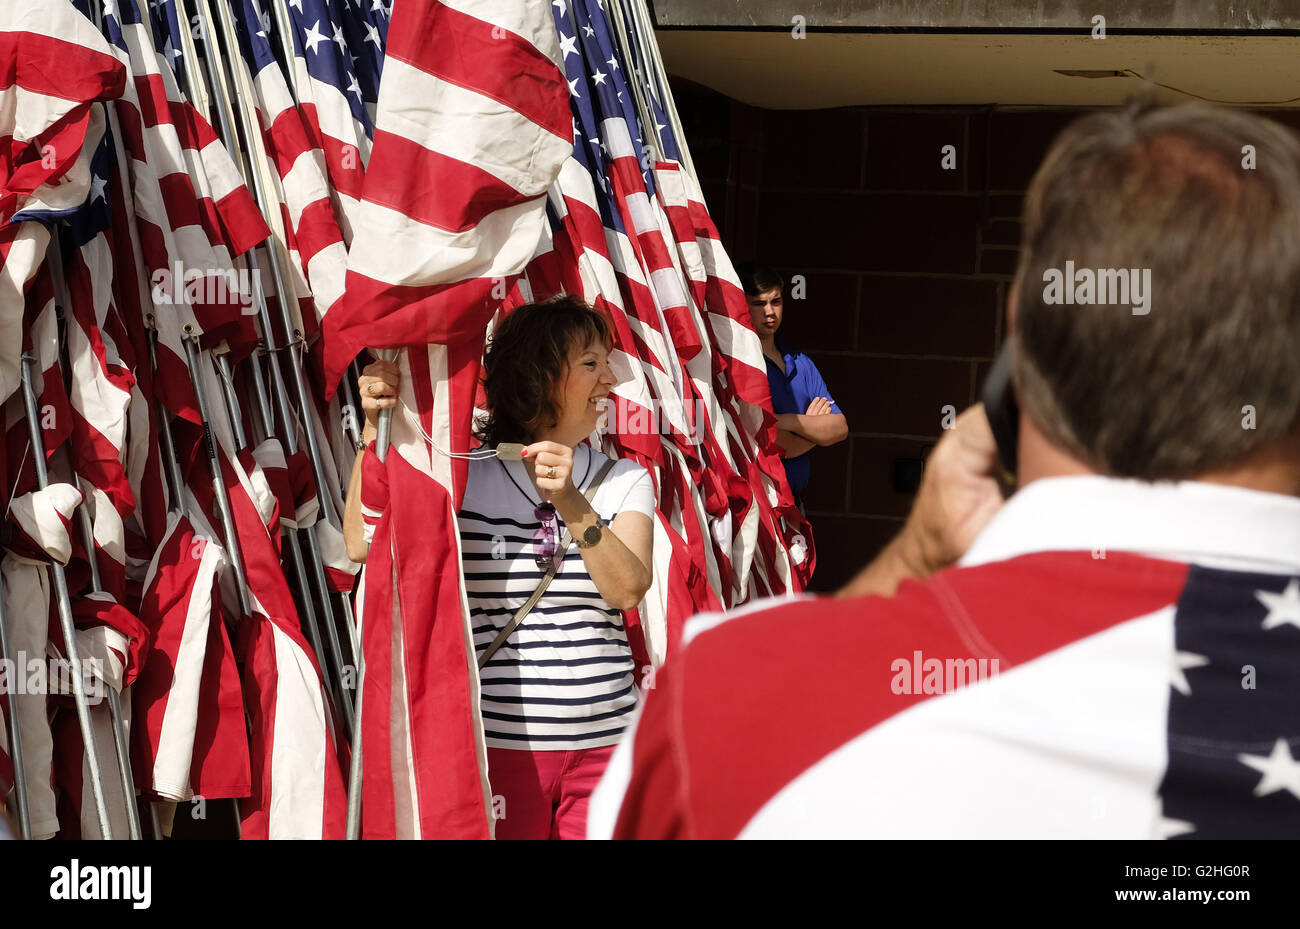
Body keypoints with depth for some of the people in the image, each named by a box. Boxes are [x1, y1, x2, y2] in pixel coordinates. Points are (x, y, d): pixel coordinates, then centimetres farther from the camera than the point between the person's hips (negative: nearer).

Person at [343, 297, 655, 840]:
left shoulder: (625, 481, 6)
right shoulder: (465, 477, 0)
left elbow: (627, 590, -10)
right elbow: (362, 545, -9)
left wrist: (571, 503, -24)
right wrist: (376, 428, -15)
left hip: (604, 742, 2)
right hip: (500, 740, -2)